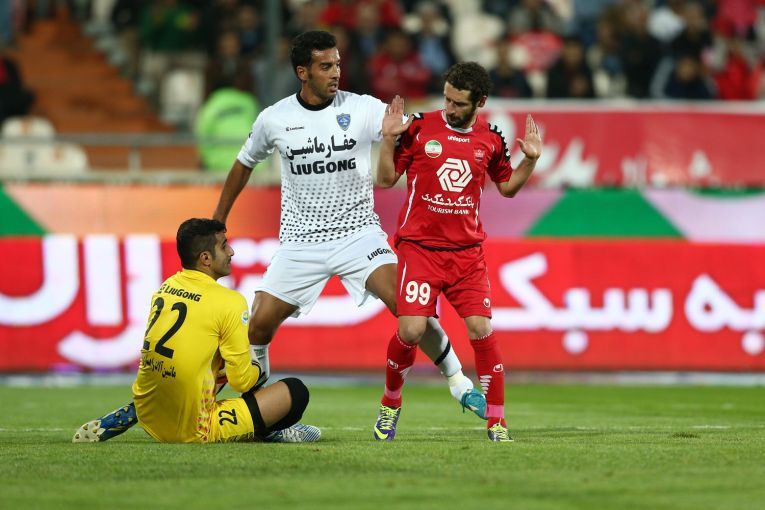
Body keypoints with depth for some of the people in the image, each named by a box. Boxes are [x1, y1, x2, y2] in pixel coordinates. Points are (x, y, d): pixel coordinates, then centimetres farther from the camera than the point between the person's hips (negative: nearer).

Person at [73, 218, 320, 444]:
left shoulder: (164, 289, 8)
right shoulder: (229, 302, -13)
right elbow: (242, 380, -9)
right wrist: (257, 369, 14)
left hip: (149, 422, 7)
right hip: (195, 432, -7)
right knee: (296, 392, 0)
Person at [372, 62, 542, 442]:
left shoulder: (490, 139, 4)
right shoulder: (420, 128, -4)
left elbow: (507, 186, 20)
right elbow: (386, 180, 3)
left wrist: (530, 160, 4)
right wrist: (389, 140, -11)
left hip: (467, 251, 2)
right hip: (419, 247, -2)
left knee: (481, 329, -11)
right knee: (411, 330, -14)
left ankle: (496, 421, 0)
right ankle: (390, 403, 13)